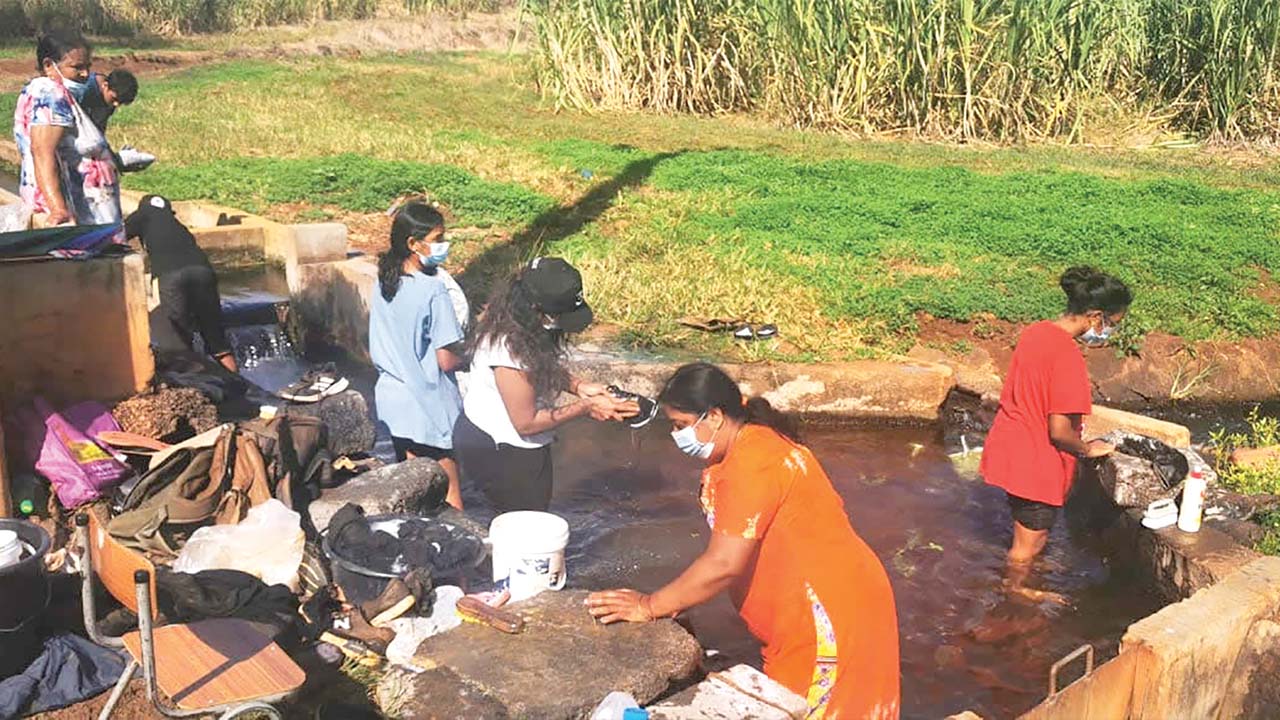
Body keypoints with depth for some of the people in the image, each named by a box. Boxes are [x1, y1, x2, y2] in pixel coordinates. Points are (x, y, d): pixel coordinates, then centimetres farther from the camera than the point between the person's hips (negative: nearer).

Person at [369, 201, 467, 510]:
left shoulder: (383, 282, -1)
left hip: (394, 400, 7)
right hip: (431, 407, -7)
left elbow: (376, 349, 8)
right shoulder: (433, 291, -23)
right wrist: (471, 353, -3)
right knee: (449, 493, 8)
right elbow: (447, 360, -22)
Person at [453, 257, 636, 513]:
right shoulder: (509, 347, -33)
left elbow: (546, 368, 13)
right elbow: (526, 422, -24)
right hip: (495, 450, -9)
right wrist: (585, 408, -21)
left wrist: (577, 386, -7)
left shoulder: (530, 326, -8)